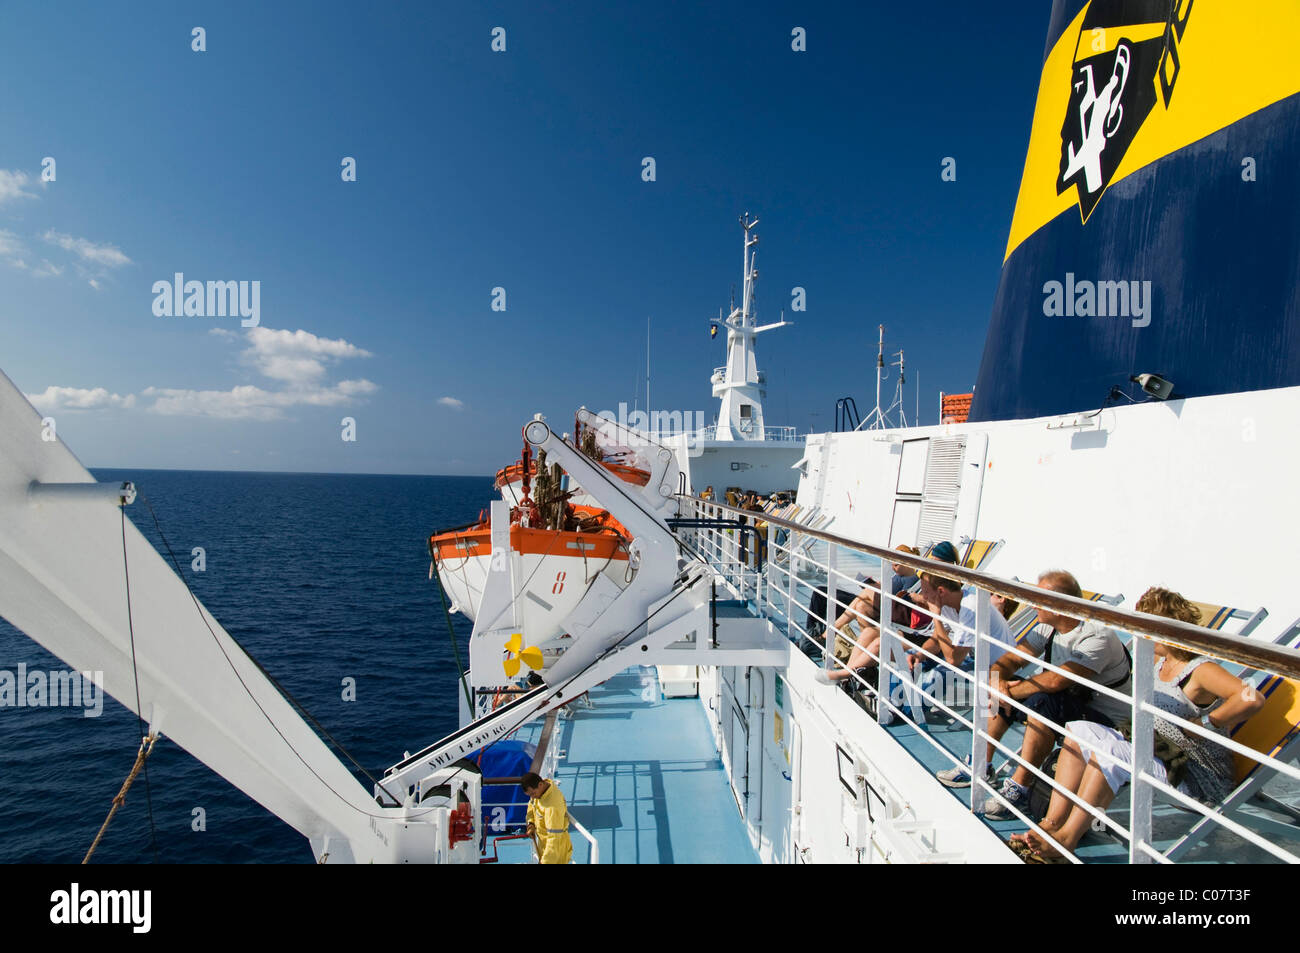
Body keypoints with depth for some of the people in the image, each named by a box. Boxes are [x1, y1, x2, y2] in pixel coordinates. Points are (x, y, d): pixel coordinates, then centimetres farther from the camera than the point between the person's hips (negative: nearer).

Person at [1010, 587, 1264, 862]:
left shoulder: (1201, 670, -19)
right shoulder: (1161, 661, 8)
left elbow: (1252, 699, -38)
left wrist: (1200, 725, -28)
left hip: (1199, 782, -9)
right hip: (1159, 754, 9)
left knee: (1106, 751, -28)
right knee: (1078, 730, -3)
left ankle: (1066, 838, -17)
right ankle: (1053, 821, -11)